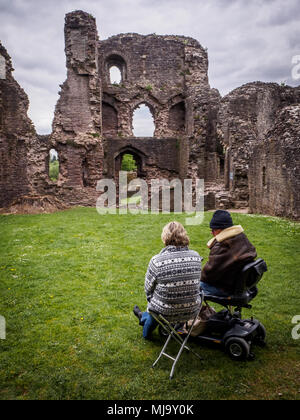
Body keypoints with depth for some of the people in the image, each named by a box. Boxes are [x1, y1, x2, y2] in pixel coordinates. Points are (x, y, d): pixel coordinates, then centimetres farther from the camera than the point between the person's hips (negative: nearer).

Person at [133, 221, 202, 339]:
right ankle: (144, 317, 60)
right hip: (192, 311, 3)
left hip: (166, 313, -3)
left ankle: (146, 333, 59)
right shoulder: (196, 257, -10)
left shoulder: (156, 261, -21)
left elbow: (148, 289, -8)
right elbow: (197, 283, 3)